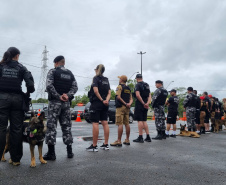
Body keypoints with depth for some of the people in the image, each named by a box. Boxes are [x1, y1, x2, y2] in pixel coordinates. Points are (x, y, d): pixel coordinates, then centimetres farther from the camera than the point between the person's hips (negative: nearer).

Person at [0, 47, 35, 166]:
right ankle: (16, 159, 11)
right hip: (17, 98, 0)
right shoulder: (21, 68, 6)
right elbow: (30, 83, -6)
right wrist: (28, 93, 10)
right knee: (16, 128, 5)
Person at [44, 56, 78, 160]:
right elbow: (75, 87, 4)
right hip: (67, 103, 5)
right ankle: (69, 151, 12)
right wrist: (67, 95, -7)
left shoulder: (53, 71, -1)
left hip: (55, 102, -5)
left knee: (51, 126, -1)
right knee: (66, 126, 9)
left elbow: (49, 86, -14)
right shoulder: (70, 73, 15)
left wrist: (58, 96, -12)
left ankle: (51, 153, -2)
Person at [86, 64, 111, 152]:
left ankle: (94, 146, -3)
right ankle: (106, 144, 12)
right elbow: (109, 92, 7)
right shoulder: (106, 80, 15)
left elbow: (96, 90, -17)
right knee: (105, 123, 7)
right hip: (105, 105, 7)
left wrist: (102, 100, -11)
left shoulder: (96, 78, -4)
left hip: (96, 103, -7)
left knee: (95, 123, -5)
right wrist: (106, 100, -7)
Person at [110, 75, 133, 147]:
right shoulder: (128, 88, 19)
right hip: (127, 108, 8)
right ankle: (127, 140, 15)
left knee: (120, 124, -9)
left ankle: (119, 141, -10)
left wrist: (125, 103, -11)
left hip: (120, 107, -8)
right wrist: (129, 104, -4)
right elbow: (131, 99, 13)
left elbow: (118, 97, -15)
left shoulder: (119, 86, -4)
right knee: (127, 123, 10)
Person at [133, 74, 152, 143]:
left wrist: (143, 103, -16)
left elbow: (138, 95, -22)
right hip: (145, 106, 8)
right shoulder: (147, 85, 17)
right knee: (144, 121, 13)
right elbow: (149, 96, 10)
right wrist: (147, 103, -4)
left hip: (139, 104, -8)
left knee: (140, 120, -5)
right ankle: (148, 137, 14)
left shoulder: (138, 85, -7)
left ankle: (140, 137, -4)